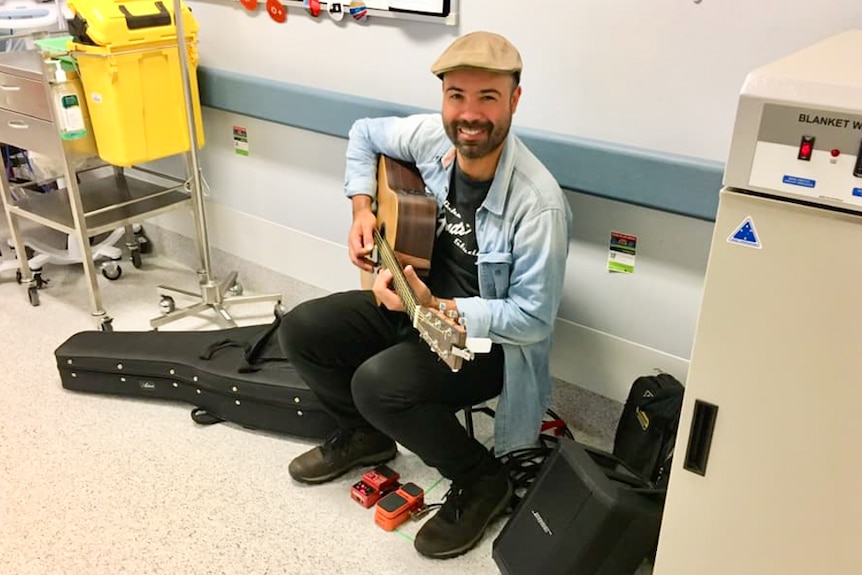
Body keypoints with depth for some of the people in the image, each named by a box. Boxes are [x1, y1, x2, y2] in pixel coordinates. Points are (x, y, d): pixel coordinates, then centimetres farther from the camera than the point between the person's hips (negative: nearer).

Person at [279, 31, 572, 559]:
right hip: (418, 300, 7)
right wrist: (363, 210, -3)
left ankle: (483, 481, -3)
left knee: (378, 384, -30)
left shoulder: (539, 204, -30)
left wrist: (438, 309, -35)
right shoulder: (431, 137, -12)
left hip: (489, 338, -7)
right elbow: (365, 134, 10)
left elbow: (533, 318, -25)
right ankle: (363, 435, 23)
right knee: (302, 331, -2)